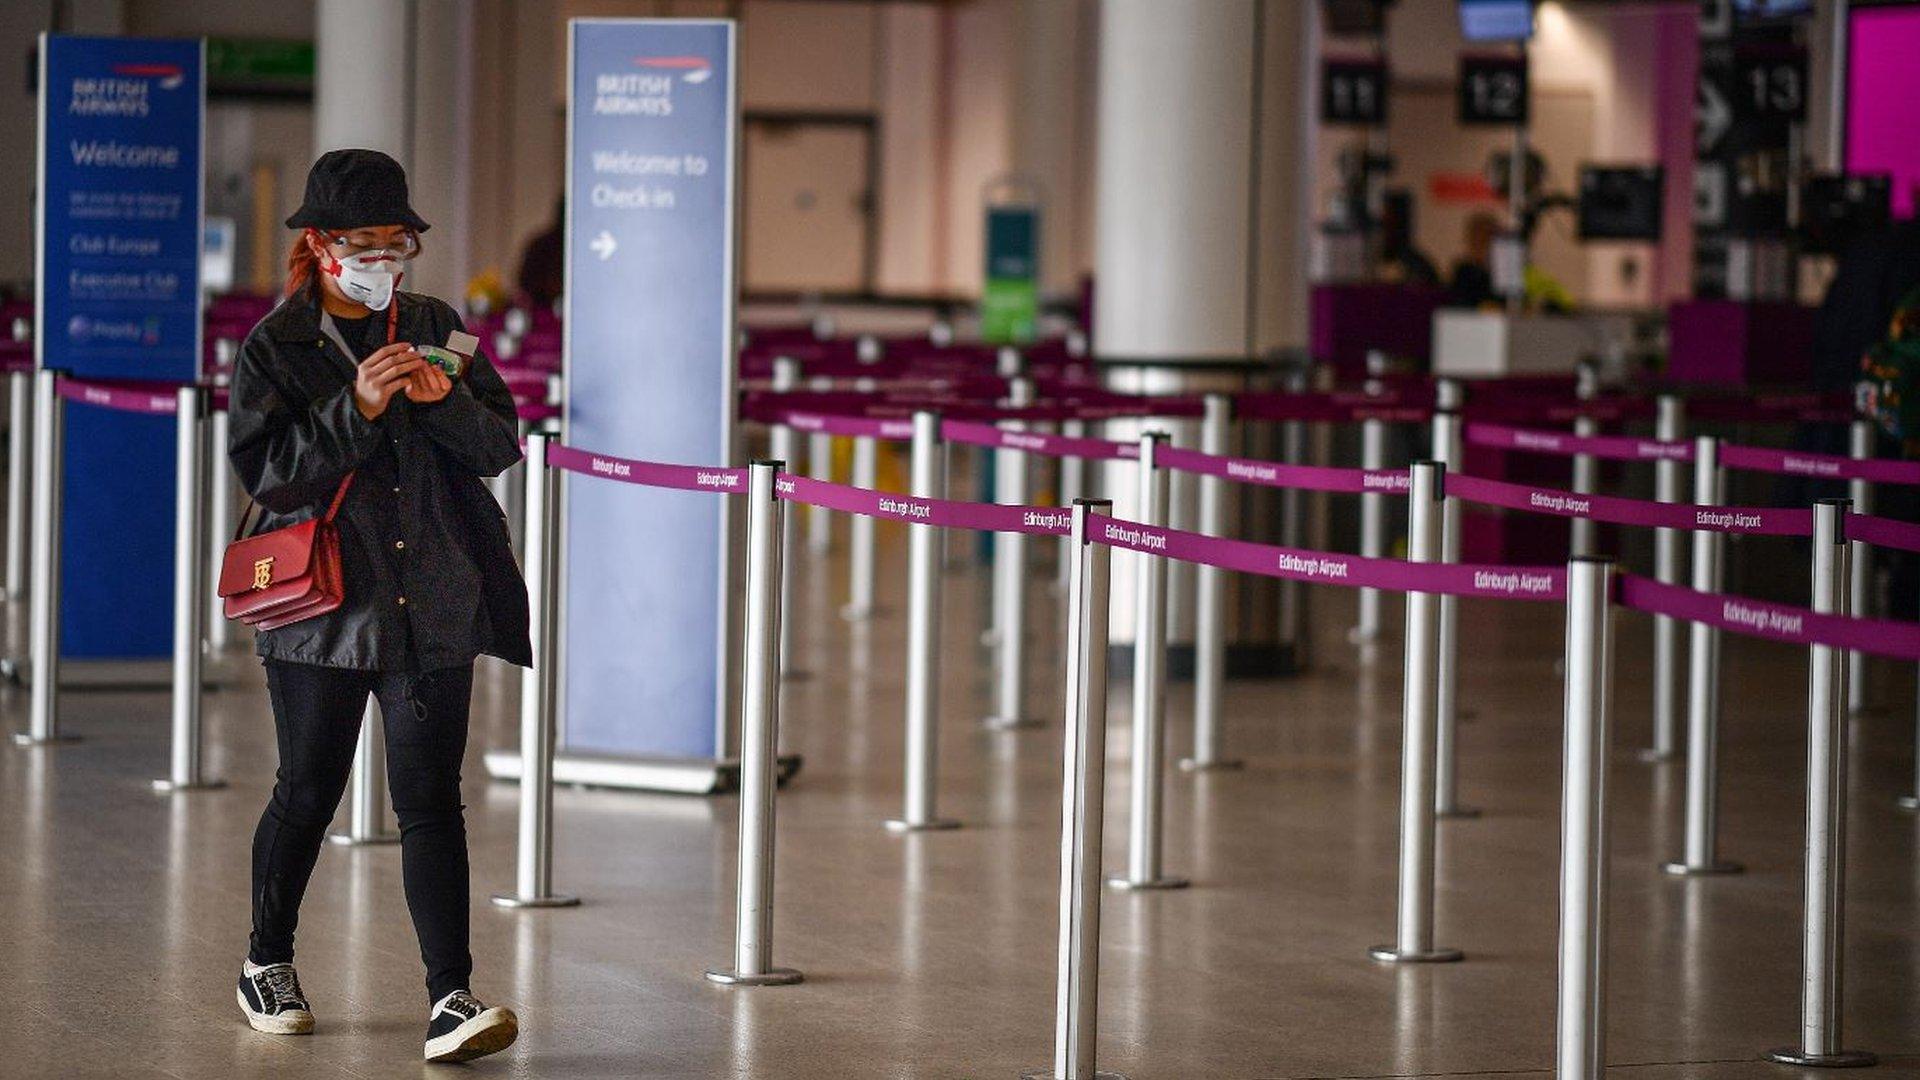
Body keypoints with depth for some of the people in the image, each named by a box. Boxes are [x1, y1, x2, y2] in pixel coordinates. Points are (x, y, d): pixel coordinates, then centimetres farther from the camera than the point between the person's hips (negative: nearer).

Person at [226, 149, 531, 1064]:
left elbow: (501, 446, 7)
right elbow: (263, 470, -10)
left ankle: (451, 998, -12)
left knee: (429, 799, -6)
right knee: (308, 793, 8)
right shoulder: (275, 348, 0)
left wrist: (446, 403, -13)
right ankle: (268, 965, 31)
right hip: (323, 606, -2)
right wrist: (355, 411, -20)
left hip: (434, 608, 2)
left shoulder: (436, 331, 10)